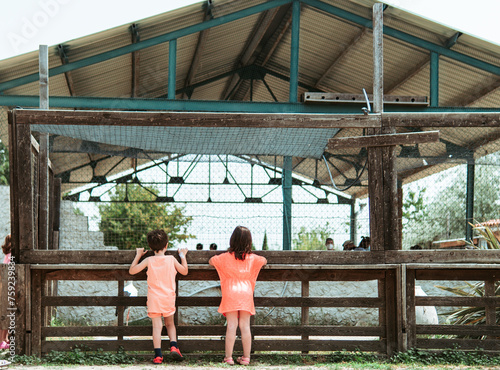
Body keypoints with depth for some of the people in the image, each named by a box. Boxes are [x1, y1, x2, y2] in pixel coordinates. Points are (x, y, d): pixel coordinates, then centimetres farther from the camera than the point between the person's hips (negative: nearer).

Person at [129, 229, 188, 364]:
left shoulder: (148, 260, -4)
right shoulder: (171, 259, -2)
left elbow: (132, 271, 4)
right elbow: (184, 271, 11)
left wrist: (138, 255, 15)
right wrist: (182, 256, 23)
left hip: (154, 298, -1)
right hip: (169, 298, 1)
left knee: (157, 325, -3)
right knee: (170, 324, 17)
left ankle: (158, 354, -10)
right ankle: (174, 346, -3)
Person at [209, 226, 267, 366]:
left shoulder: (226, 257, 1)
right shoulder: (252, 258, 6)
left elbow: (211, 261, 15)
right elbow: (264, 261, 25)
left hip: (230, 293, -1)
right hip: (246, 293, 2)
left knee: (231, 326, -3)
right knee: (245, 326, 4)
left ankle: (228, 357, -2)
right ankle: (246, 357, 6)